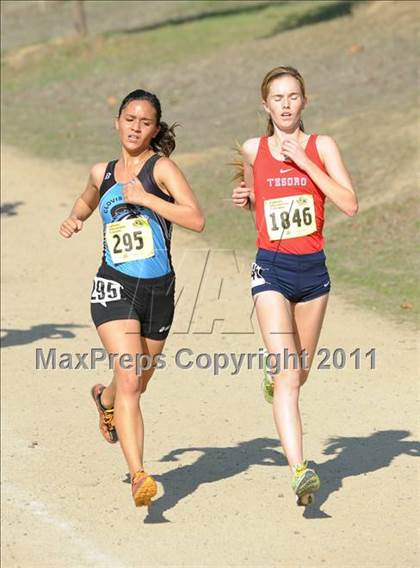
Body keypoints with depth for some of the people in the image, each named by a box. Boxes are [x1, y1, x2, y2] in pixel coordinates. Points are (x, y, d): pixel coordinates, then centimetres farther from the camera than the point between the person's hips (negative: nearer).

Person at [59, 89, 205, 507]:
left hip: (158, 290, 0)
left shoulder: (161, 167, -4)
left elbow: (196, 220, -18)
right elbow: (86, 202, 33)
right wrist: (73, 220, 12)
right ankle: (138, 477, -23)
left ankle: (105, 399, 55)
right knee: (129, 377, -18)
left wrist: (145, 198, -20)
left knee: (138, 380, 18)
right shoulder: (102, 173, 8)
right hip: (114, 287, 0)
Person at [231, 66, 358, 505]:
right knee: (288, 374, -16)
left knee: (301, 370, 19)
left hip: (313, 270, 2)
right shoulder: (252, 151, 1)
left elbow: (349, 204, -14)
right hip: (271, 270, -2)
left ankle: (274, 382, 56)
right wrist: (243, 199, -1)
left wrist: (304, 162, -16)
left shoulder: (321, 147, -2)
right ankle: (299, 471, -22)